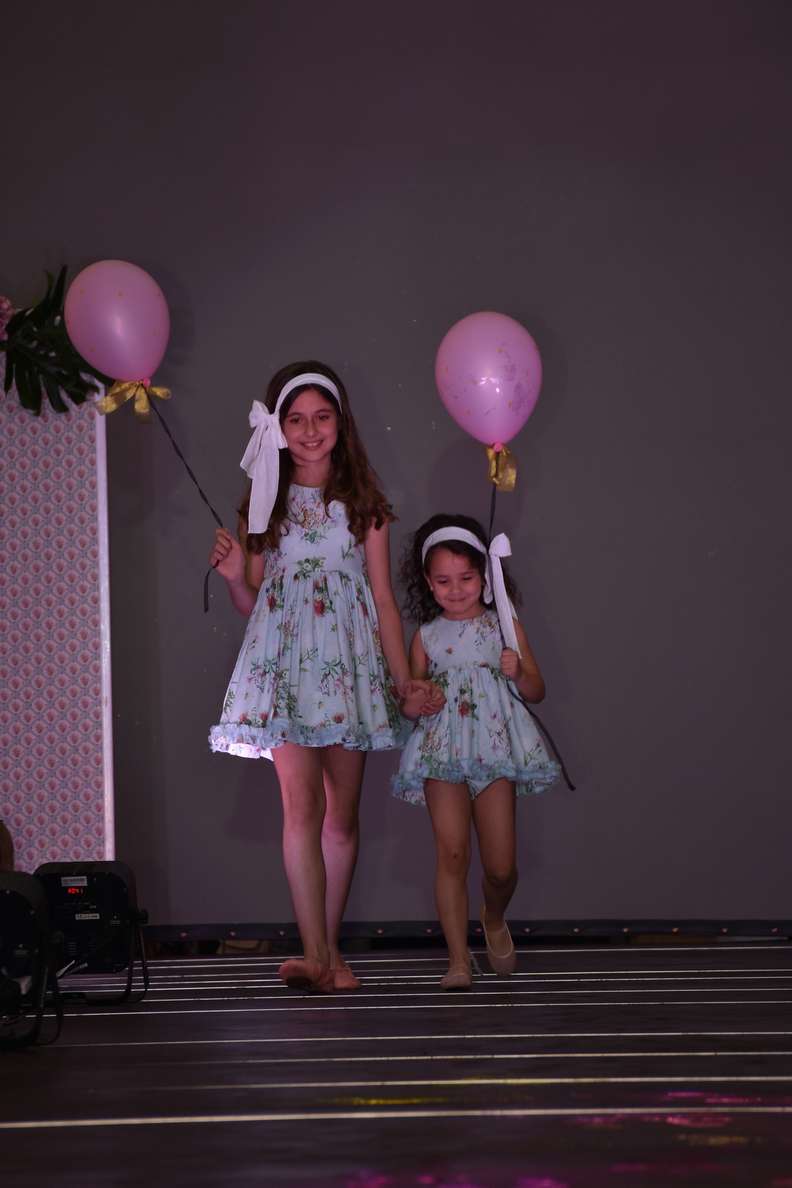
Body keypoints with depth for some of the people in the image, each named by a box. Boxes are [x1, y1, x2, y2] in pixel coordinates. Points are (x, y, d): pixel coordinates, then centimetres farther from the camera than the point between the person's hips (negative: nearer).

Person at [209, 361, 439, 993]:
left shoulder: (363, 502, 8)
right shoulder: (265, 503, 9)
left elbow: (383, 597, 7)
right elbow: (252, 603, 12)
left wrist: (405, 679, 1)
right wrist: (234, 576, -10)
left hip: (349, 661, 1)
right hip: (286, 659, -1)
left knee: (342, 816, 5)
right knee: (302, 803, -15)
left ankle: (329, 949, 14)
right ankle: (317, 956, -19)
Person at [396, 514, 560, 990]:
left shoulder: (504, 628, 4)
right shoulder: (426, 636, 8)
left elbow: (537, 691, 7)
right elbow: (414, 693, 16)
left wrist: (518, 673, -13)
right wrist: (410, 705, -7)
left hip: (494, 750, -1)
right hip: (442, 752, 1)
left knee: (501, 866, 0)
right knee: (452, 855, -6)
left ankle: (495, 920, 33)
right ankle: (459, 960, -1)